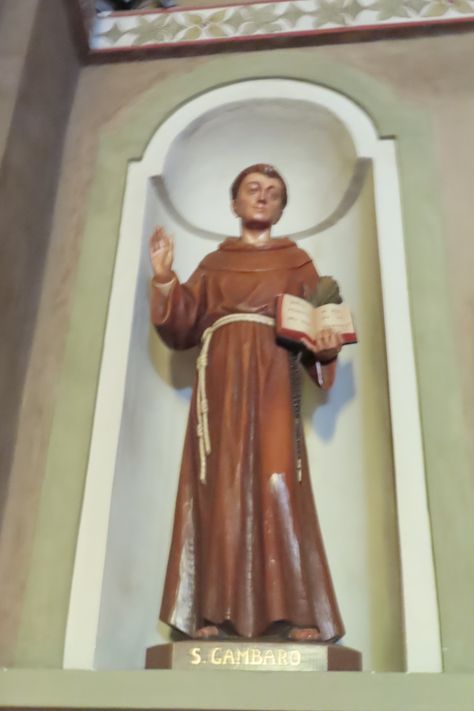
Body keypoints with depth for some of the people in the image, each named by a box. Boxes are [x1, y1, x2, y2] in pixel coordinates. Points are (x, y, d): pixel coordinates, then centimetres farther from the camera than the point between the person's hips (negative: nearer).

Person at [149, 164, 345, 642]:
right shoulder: (212, 263, 21)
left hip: (272, 376, -1)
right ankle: (214, 612, -7)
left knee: (276, 481, -14)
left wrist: (326, 349, -13)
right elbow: (183, 328, 12)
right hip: (222, 379, 2)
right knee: (220, 487, -7)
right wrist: (164, 277, 0)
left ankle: (296, 612, -13)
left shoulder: (297, 261, 18)